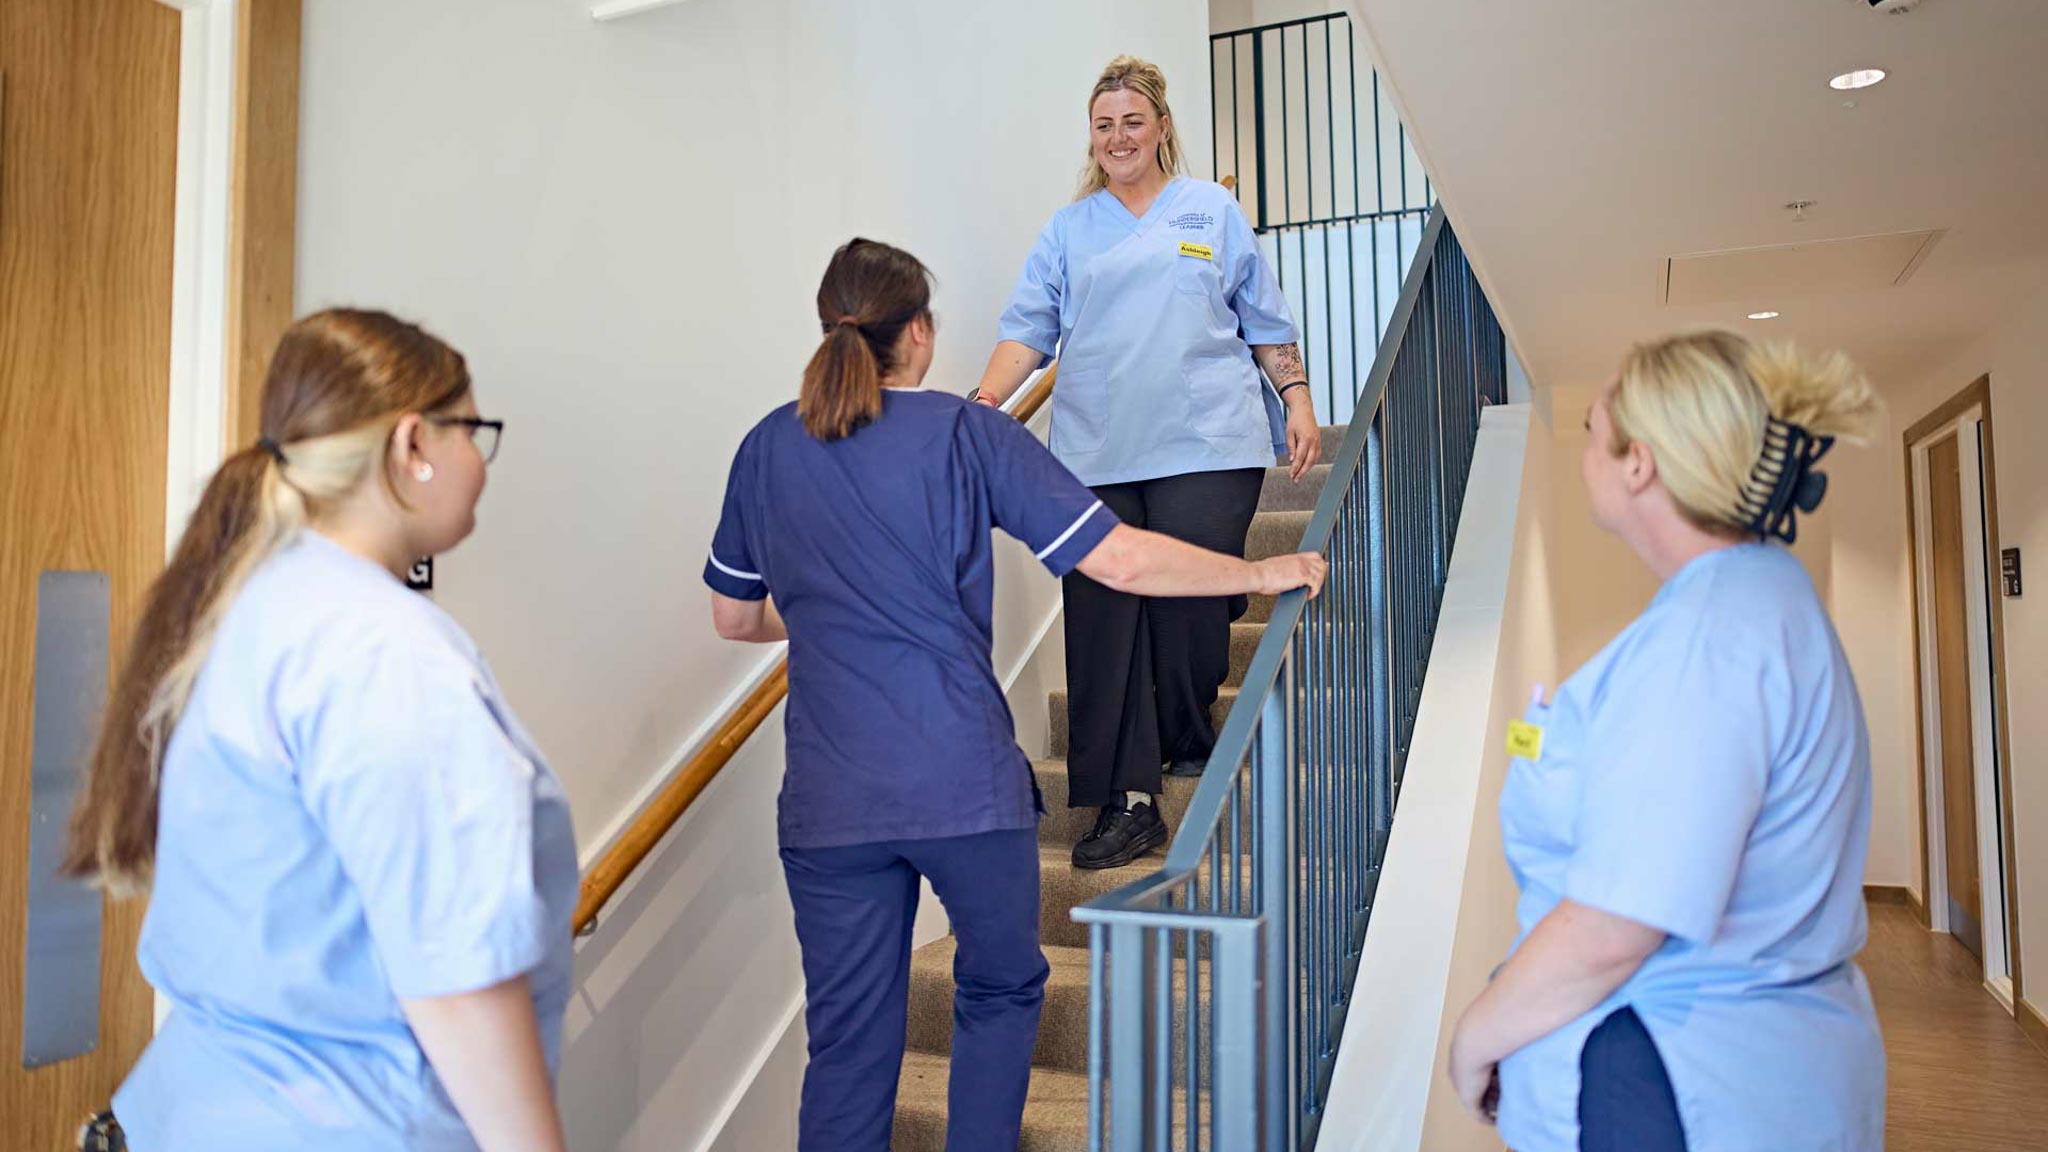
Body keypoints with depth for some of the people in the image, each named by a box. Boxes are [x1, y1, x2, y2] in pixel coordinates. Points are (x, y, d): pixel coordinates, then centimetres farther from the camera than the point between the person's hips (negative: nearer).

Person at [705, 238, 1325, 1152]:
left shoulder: (766, 448, 6)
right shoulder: (965, 433, -5)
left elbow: (734, 617, 16)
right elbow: (1122, 562, -10)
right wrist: (1265, 574, 3)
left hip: (827, 802, 3)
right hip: (967, 785, -3)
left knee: (847, 1043, 13)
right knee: (1000, 992, 22)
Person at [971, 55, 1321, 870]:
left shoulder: (1212, 210, 13)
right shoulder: (1069, 229, 16)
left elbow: (1265, 320, 16)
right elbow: (1029, 325, 7)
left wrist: (1297, 399, 8)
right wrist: (987, 398, -7)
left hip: (1204, 445, -1)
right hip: (1097, 456, 2)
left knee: (1194, 606, -5)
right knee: (1104, 620, -4)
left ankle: (1190, 742, 24)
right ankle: (1128, 799, 2)